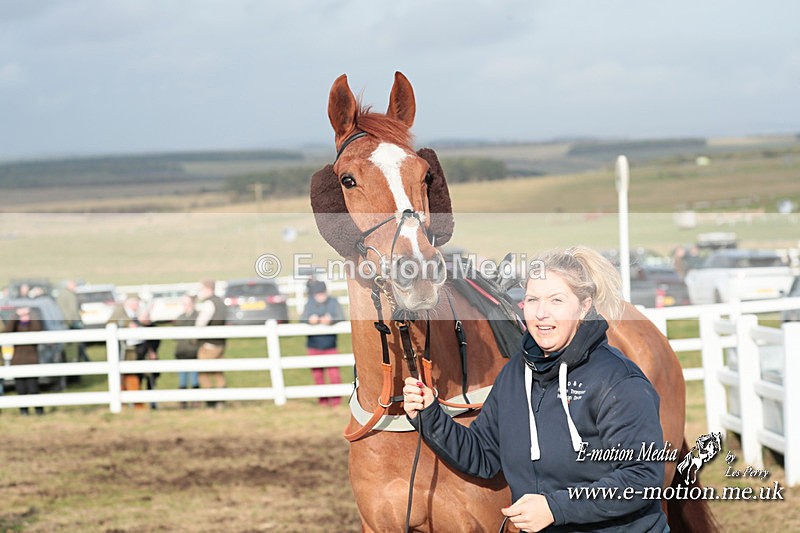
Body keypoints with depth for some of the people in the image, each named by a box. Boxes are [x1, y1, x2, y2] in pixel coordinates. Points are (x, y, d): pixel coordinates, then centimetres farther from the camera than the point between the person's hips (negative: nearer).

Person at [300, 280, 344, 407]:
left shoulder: (333, 303, 0)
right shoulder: (310, 305, 3)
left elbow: (341, 318, -12)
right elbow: (302, 319, -8)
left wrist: (330, 320, -32)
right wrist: (310, 320, -31)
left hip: (330, 345, -1)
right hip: (314, 347, 2)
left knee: (334, 374, -6)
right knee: (317, 374, 7)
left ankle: (336, 399, 8)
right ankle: (323, 399, 20)